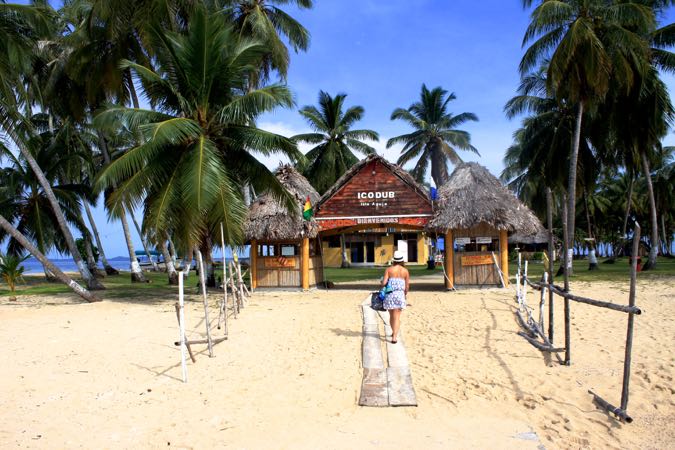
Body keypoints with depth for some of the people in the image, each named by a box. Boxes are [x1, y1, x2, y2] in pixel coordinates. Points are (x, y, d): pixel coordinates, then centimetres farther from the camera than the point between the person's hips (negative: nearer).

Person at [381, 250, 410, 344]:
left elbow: (384, 283, -9)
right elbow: (407, 285, 5)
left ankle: (394, 332, 37)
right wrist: (405, 294, 23)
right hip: (400, 295, 0)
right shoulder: (405, 271, 2)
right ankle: (394, 337, -8)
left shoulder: (389, 269, -3)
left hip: (390, 294, 0)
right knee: (397, 317, 2)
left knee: (391, 315, 19)